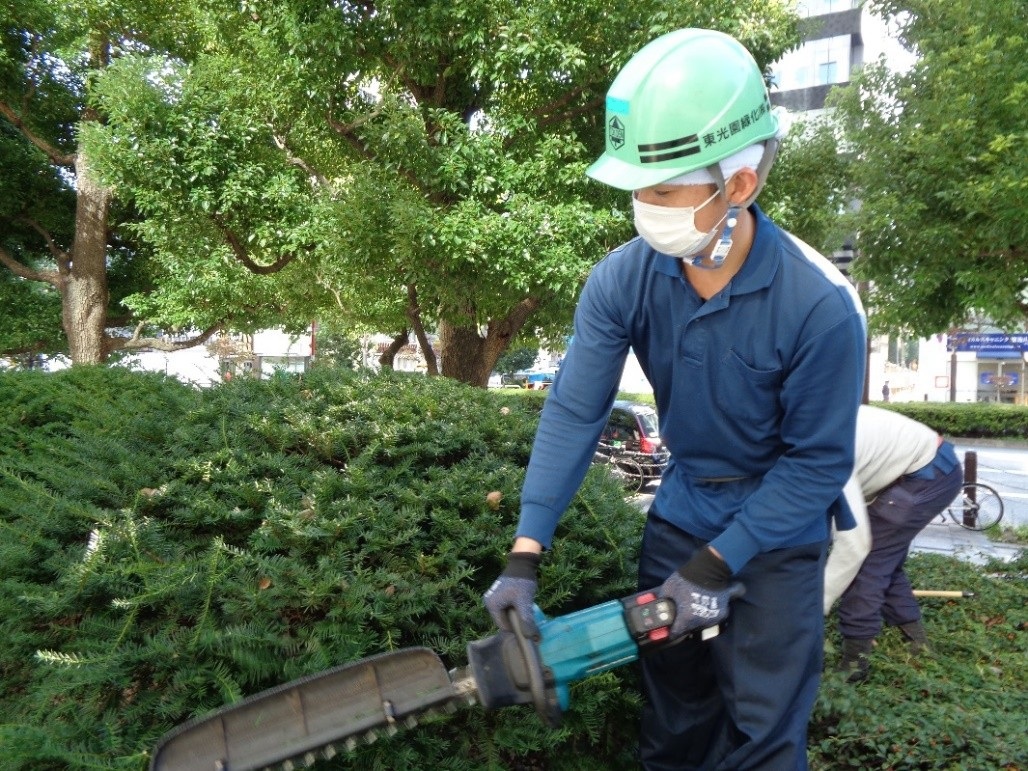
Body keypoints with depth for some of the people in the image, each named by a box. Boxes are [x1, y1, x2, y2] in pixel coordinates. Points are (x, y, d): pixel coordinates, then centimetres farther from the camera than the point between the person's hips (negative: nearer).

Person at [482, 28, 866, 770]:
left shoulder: (820, 305, -29)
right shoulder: (621, 279, -19)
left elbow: (818, 462, -20)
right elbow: (574, 412, -17)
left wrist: (715, 567, -21)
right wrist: (526, 554, -21)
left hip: (780, 528, -3)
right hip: (681, 507, 4)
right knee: (673, 710, 18)